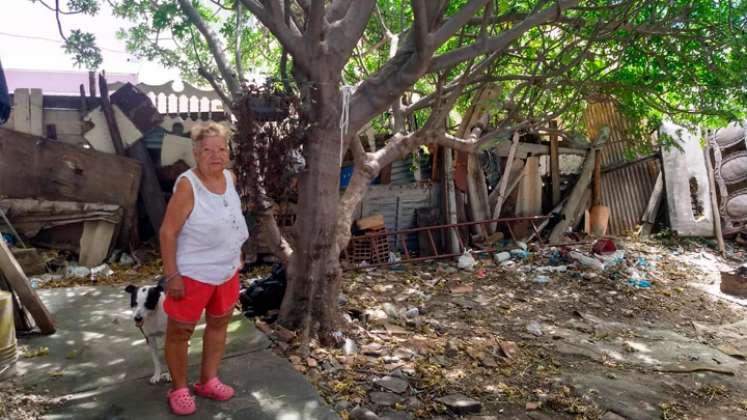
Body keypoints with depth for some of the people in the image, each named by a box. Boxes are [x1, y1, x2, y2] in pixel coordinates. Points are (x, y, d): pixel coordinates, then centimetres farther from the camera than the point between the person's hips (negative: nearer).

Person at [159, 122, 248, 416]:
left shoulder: (230, 177, 0)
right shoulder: (187, 184, -21)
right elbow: (168, 232, -19)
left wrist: (237, 254, 16)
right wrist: (172, 275, -20)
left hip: (227, 271, 7)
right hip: (192, 273, -7)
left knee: (219, 324, 18)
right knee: (180, 331, 8)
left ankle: (208, 381, 37)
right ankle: (178, 389, 28)